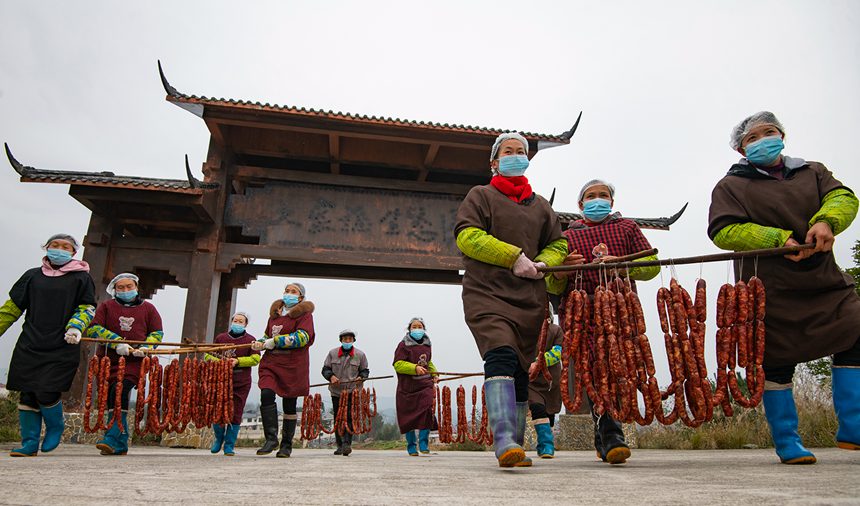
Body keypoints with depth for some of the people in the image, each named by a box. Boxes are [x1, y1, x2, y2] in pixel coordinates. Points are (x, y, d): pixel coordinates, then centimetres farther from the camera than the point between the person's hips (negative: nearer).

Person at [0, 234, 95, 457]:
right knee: (27, 394, 3)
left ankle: (55, 427, 18)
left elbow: (87, 308, 5)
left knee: (47, 393, -12)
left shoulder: (81, 277, 6)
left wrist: (76, 327, -12)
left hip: (63, 348, -3)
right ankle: (30, 443, 15)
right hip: (29, 346, 4)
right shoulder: (33, 275, 14)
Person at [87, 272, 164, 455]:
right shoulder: (106, 306, 14)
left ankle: (112, 439, -27)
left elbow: (157, 333, 13)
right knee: (111, 397, 2)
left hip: (135, 360, -2)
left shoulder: (148, 308, 15)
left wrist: (145, 347, -8)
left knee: (121, 391, -23)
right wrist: (117, 342, -12)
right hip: (109, 360, 2)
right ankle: (121, 444, 12)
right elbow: (93, 328, 2)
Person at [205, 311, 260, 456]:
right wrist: (219, 362, -11)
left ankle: (229, 445, 15)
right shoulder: (220, 338, 8)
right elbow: (208, 355, 9)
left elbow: (255, 359, -6)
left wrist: (238, 361, -18)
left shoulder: (250, 340, 3)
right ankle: (219, 438, 32)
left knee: (235, 414, 0)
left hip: (241, 384, -1)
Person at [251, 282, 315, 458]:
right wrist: (261, 344, 4)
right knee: (266, 395, -18)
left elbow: (302, 337, -16)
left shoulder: (304, 313, -1)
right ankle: (271, 439, -11)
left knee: (289, 404, 3)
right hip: (271, 361, 4)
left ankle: (287, 445, 15)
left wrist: (275, 341, -18)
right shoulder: (275, 311, 16)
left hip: (293, 365, -4)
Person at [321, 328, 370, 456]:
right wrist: (331, 376, -10)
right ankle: (340, 445, 16)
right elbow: (325, 369, 10)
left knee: (350, 417, -12)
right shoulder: (332, 353, 7)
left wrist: (361, 377, -9)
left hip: (353, 391, -2)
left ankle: (347, 443, -12)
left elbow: (365, 370, 11)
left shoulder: (360, 354, 5)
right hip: (336, 391, 2)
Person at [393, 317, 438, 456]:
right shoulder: (403, 345, -3)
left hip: (425, 384, 3)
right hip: (407, 386, -3)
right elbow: (398, 364, -13)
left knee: (427, 409, -17)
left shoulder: (427, 344, 14)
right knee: (408, 415, 2)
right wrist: (415, 368, -24)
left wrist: (434, 373, 15)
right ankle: (411, 445, 19)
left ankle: (423, 442, -3)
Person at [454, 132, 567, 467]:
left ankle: (515, 445, 17)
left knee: (520, 371, 7)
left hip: (529, 299, 5)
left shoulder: (540, 205, 23)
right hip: (486, 293, -4)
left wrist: (541, 264, 3)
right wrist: (514, 256, -11)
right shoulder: (480, 196, 10)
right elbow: (466, 235, -5)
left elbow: (558, 245, 27)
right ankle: (504, 440, -32)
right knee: (501, 355, -26)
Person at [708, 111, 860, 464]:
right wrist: (778, 239, -21)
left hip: (826, 283, 4)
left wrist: (827, 221, -22)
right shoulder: (731, 186, 2)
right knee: (776, 363, 0)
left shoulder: (813, 172, 16)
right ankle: (787, 443, 12)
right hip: (770, 292, -4)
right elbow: (723, 231, -10)